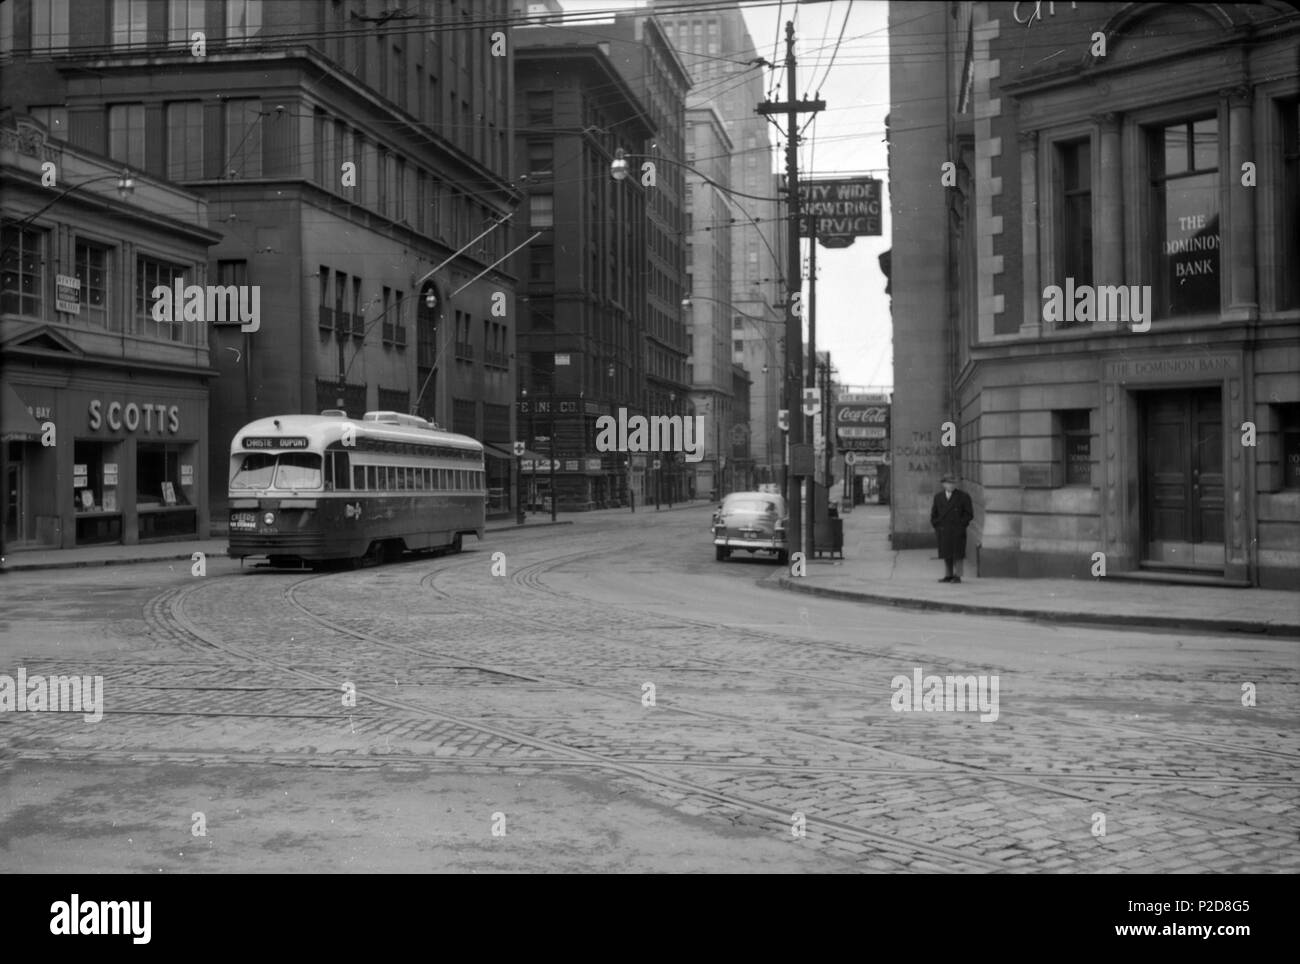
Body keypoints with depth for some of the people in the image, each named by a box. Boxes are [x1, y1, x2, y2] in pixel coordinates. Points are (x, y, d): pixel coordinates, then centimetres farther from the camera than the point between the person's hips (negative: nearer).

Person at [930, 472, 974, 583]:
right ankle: (949, 575, 13)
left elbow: (969, 514, 0)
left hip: (957, 531, -3)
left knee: (957, 555, -2)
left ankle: (957, 576, 2)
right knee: (946, 555, 6)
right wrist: (936, 526, 7)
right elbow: (934, 513, 17)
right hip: (943, 531, 4)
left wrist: (961, 525, -8)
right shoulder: (938, 497, 11)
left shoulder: (963, 497, 1)